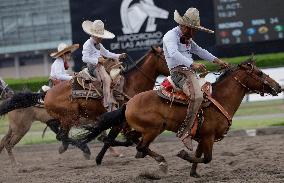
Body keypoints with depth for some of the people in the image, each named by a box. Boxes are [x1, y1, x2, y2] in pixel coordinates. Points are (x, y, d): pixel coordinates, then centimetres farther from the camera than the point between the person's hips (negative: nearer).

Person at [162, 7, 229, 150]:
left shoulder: (187, 38, 20)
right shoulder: (171, 36, -10)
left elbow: (199, 51, 33)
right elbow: (174, 54, -28)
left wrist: (217, 61, 25)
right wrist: (193, 64, -39)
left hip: (190, 71, 10)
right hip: (179, 72, -10)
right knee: (197, 96, -32)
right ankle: (185, 133, -35)